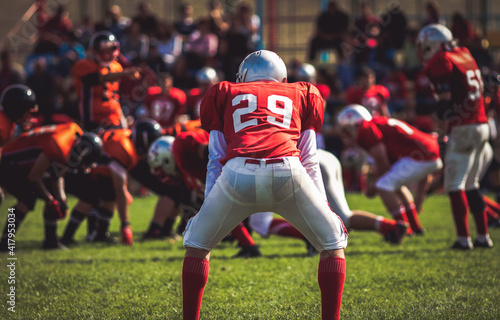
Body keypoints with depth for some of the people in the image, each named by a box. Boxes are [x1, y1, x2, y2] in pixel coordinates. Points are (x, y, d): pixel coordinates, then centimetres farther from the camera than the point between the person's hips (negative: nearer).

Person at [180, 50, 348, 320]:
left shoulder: (226, 95, 32)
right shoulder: (299, 95, 33)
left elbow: (216, 161, 27)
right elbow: (309, 162, 30)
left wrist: (209, 204, 32)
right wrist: (324, 206, 35)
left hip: (237, 175, 0)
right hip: (287, 172, 0)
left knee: (197, 247, 24)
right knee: (333, 245, 21)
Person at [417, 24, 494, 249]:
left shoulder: (440, 63, -9)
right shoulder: (465, 55, 15)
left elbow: (445, 102, -12)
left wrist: (441, 132, -4)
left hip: (463, 128, -8)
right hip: (482, 126, 8)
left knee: (455, 185, -2)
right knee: (471, 185, 16)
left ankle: (463, 238, -6)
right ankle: (483, 236, 15)